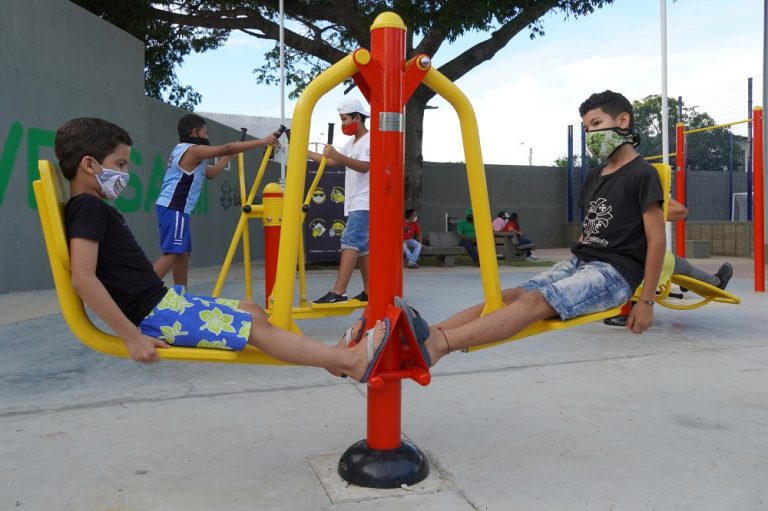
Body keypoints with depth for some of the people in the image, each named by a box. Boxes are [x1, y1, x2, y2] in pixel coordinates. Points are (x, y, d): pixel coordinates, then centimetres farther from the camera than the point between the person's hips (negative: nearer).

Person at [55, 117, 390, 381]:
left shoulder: (96, 210, 18)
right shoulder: (87, 208, -14)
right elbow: (83, 278, -25)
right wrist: (132, 336, -26)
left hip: (164, 300, 10)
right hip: (155, 314, -10)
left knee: (250, 311, 11)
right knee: (255, 327, -11)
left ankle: (331, 356, 13)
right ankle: (350, 360, -8)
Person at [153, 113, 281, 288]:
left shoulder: (184, 151, 21)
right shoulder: (192, 150, -9)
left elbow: (211, 173, 26)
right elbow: (226, 148, -17)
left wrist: (229, 156, 24)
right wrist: (262, 141, -17)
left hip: (174, 208, 10)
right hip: (174, 209, -10)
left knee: (183, 253, 11)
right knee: (172, 253, -15)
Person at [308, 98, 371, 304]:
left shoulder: (370, 140, -9)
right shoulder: (351, 143, 20)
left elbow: (365, 166, -23)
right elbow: (330, 160, 21)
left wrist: (338, 156, -34)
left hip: (364, 203, -10)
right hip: (354, 204, 10)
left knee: (350, 243, -18)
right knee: (361, 247, 9)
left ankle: (338, 292, -25)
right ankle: (369, 291, 14)